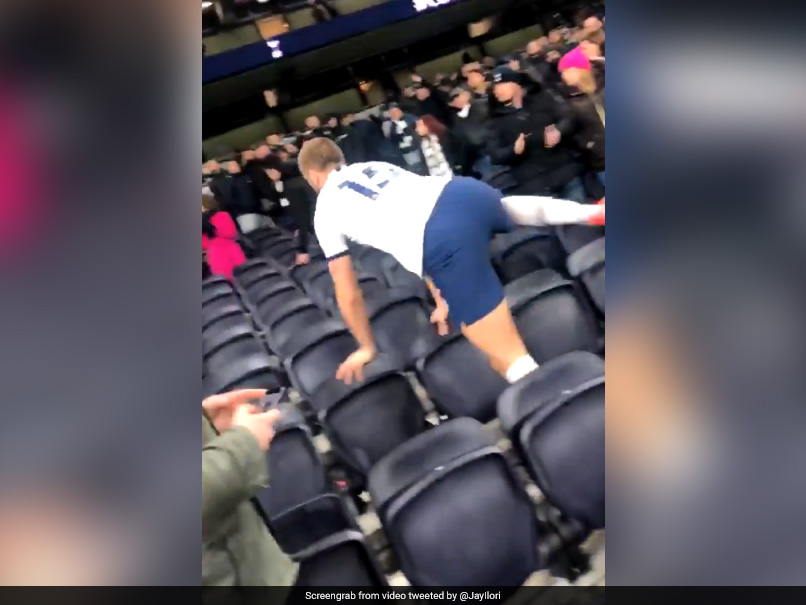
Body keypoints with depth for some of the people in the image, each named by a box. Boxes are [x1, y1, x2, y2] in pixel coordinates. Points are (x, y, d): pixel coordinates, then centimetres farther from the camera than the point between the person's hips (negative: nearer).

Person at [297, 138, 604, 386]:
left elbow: (347, 293, 22)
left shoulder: (325, 211, 19)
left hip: (445, 239, -7)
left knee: (512, 363, -3)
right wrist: (442, 301, 43)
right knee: (509, 207, 44)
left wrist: (366, 348, 38)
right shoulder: (373, 166, 34)